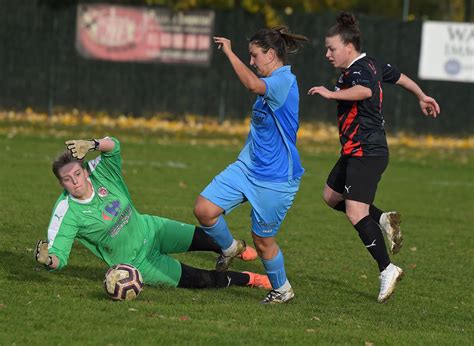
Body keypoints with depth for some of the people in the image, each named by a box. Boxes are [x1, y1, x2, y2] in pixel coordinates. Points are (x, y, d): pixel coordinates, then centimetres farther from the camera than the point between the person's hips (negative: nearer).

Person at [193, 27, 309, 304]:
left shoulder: (284, 81, -21)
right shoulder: (274, 82, 10)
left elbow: (253, 85, -41)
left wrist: (229, 52, -33)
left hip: (274, 178, -8)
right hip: (247, 166, 8)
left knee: (262, 240, 5)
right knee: (204, 209, -6)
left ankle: (282, 289, 29)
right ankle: (230, 248, 22)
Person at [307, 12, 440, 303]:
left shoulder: (358, 70, -16)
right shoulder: (372, 65, 14)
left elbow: (365, 91, -40)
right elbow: (400, 77, 30)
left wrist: (331, 94, -47)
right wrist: (422, 97, 45)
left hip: (366, 152, -11)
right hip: (358, 151, 11)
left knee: (355, 211, -17)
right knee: (332, 196, 17)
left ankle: (387, 270, -17)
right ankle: (383, 220, 12)